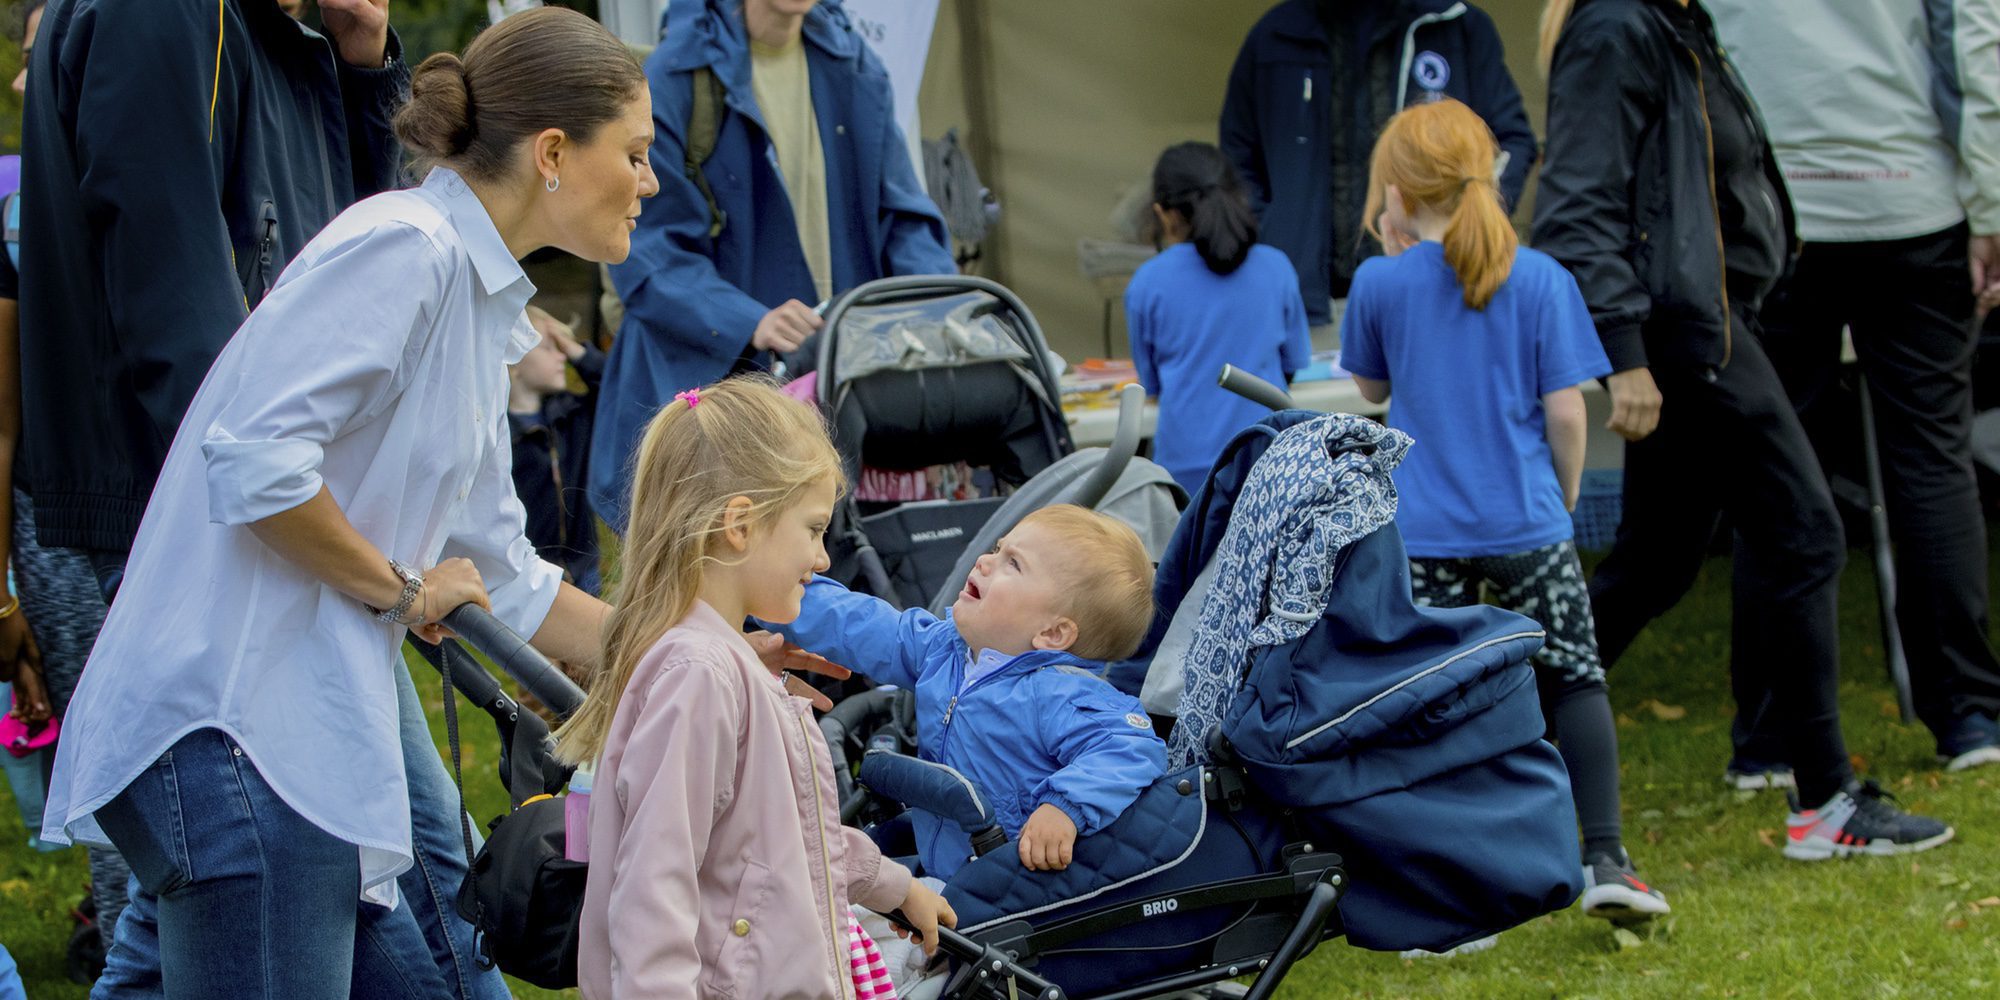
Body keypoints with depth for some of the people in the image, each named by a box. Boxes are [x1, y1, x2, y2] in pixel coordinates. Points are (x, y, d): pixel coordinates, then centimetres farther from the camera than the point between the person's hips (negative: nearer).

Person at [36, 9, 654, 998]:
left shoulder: (477, 302, 20)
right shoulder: (404, 248, -10)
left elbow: (498, 583, 27)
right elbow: (255, 456, -23)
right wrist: (399, 588, -9)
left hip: (317, 734, 10)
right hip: (234, 731, -10)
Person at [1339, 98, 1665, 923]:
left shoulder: (1381, 283, -2)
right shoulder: (1541, 280, -3)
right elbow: (1565, 409, -4)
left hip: (1421, 533, 0)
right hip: (1526, 523, 0)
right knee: (1575, 679, 7)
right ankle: (1605, 861, 0)